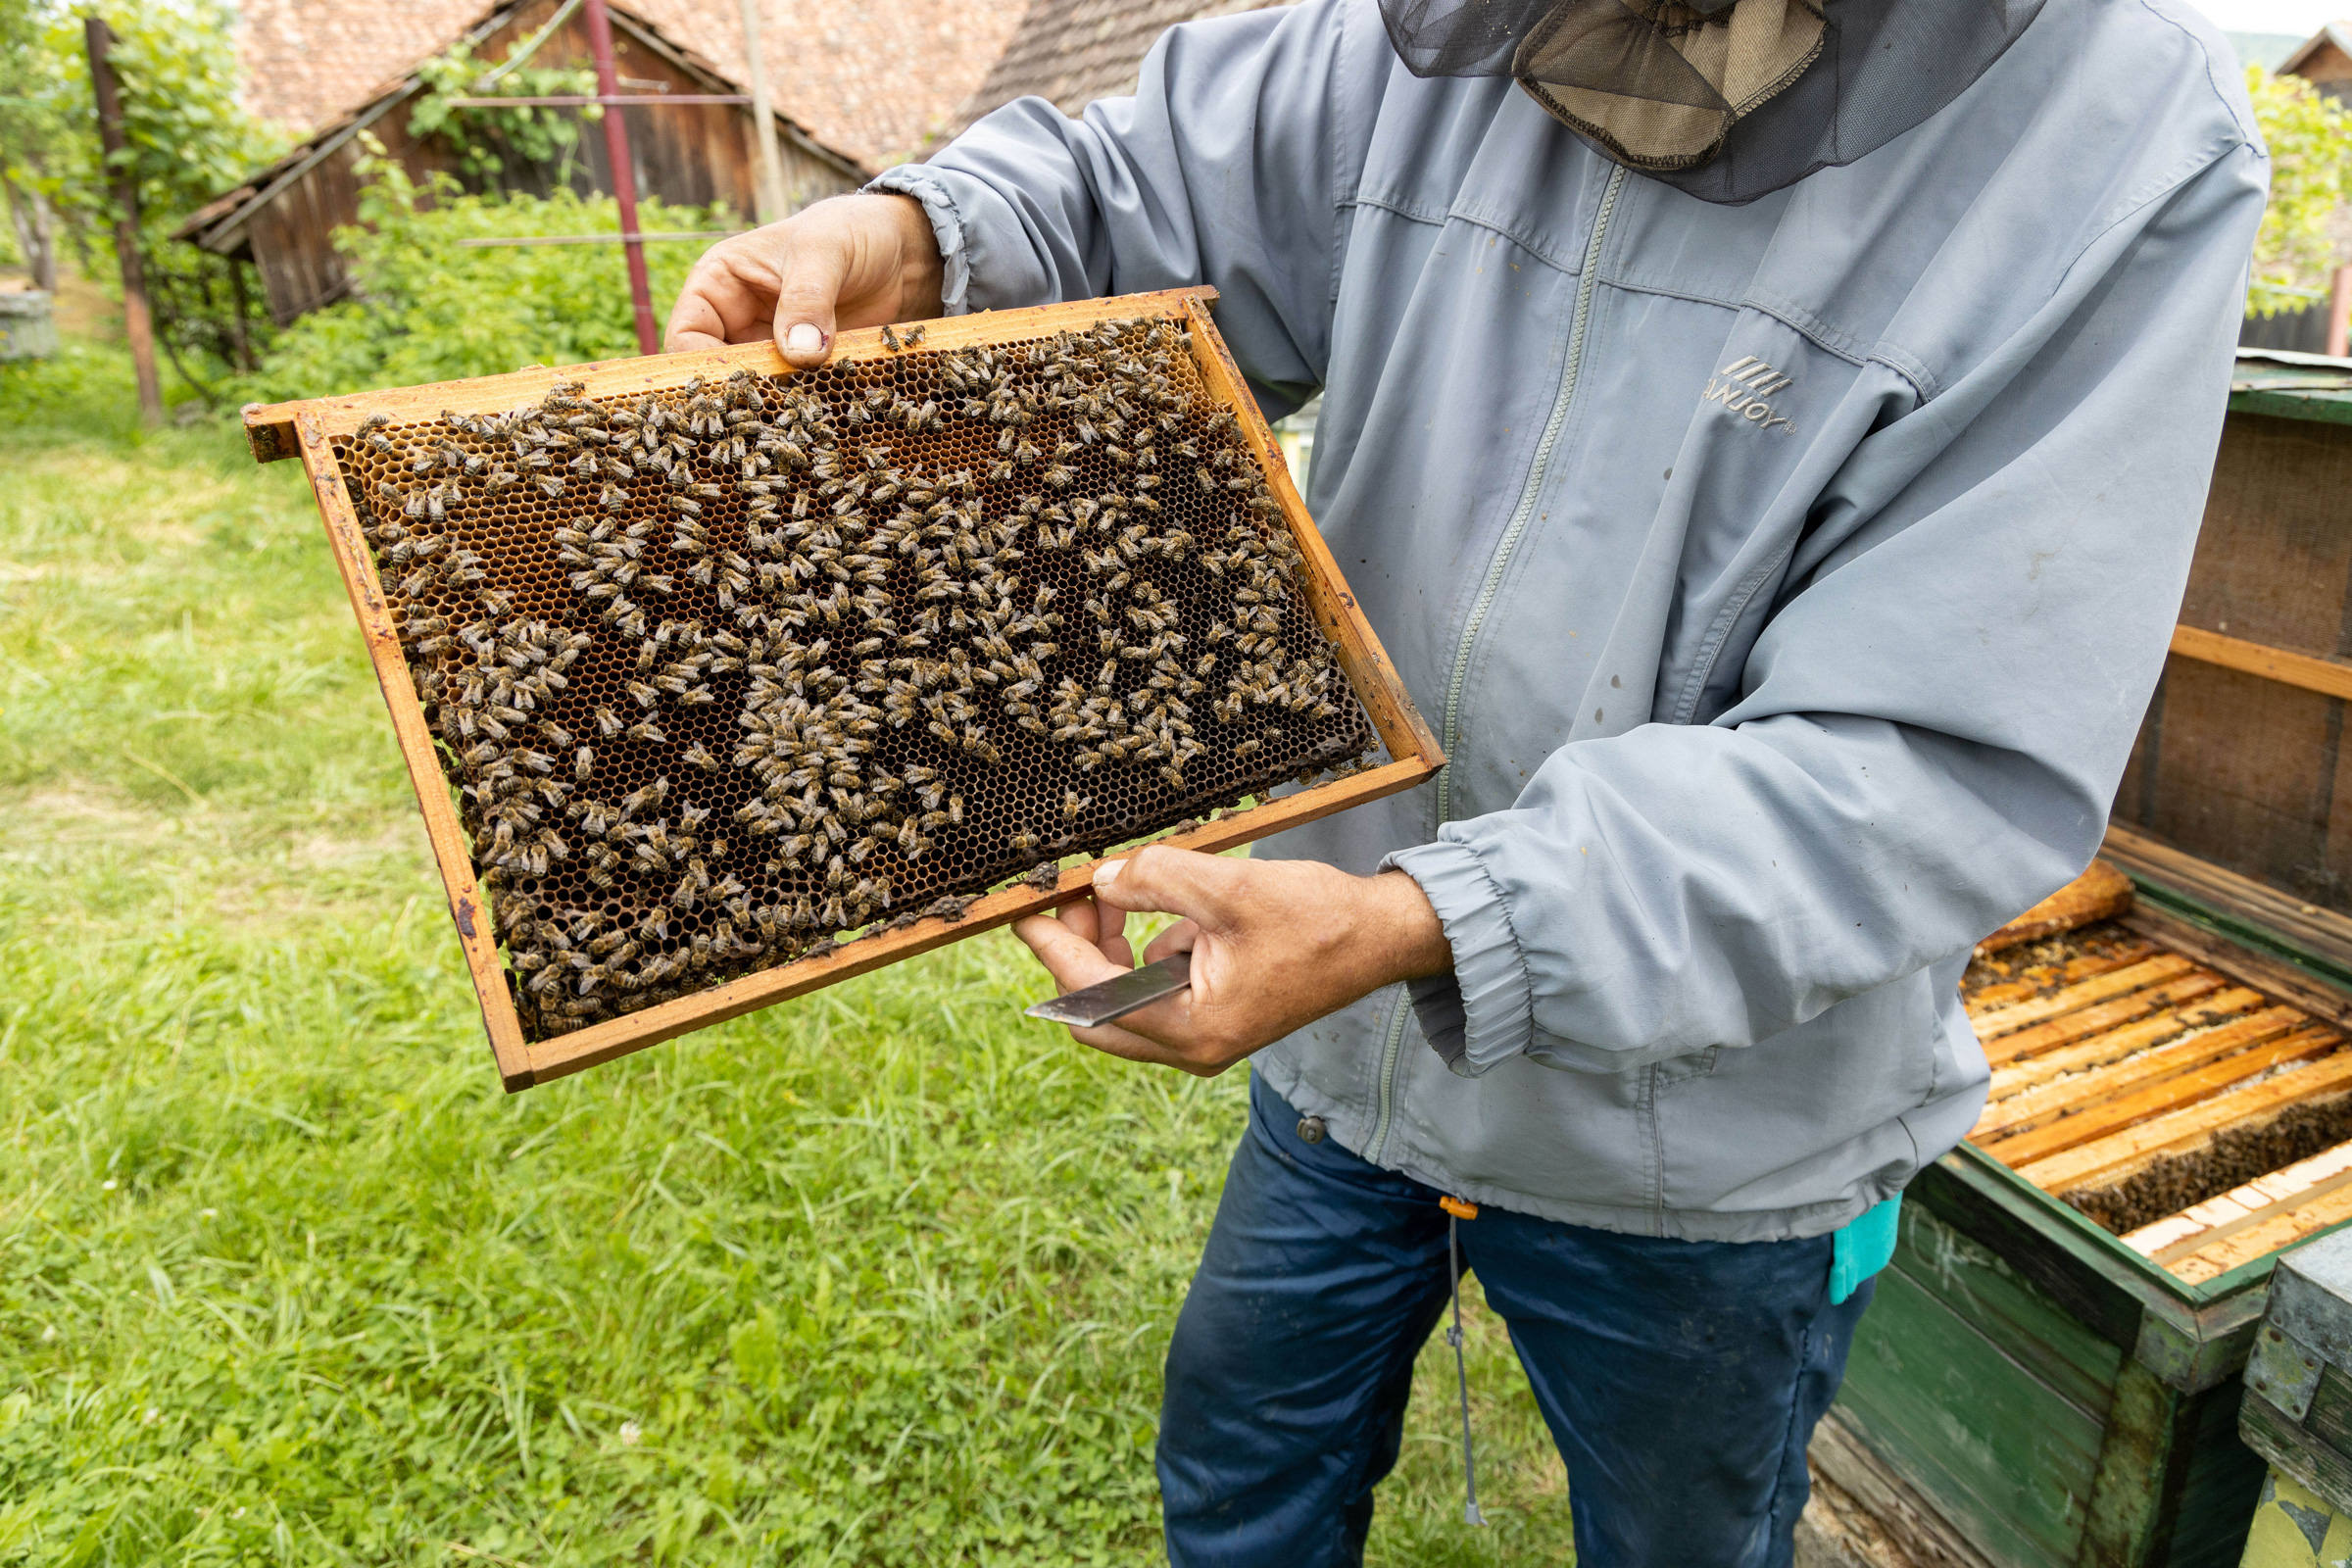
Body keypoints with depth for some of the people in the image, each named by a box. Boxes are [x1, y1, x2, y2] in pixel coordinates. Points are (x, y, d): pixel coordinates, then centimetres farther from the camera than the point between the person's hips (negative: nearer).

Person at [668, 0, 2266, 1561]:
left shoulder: (2130, 151, -22)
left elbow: (1957, 767, -26)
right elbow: (1137, 191, 4)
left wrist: (1416, 928, -36)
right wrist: (911, 235, -20)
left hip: (1704, 1138, -3)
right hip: (1344, 1055, 4)